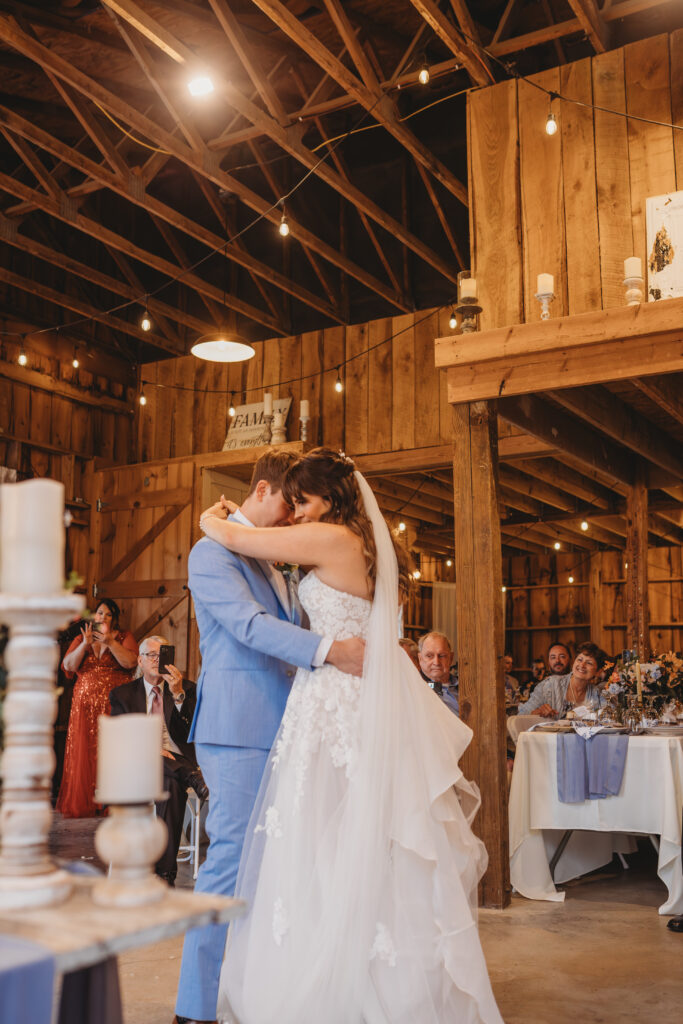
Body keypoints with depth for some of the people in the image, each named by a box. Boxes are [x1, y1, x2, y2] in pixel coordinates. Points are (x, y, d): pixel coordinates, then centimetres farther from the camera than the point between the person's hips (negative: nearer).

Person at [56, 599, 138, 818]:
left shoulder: (124, 637, 7)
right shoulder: (80, 639, 14)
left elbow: (131, 662, -11)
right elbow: (68, 665, 0)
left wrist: (109, 641, -18)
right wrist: (86, 644, -13)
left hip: (115, 704, -2)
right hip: (86, 705, 3)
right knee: (84, 753, 0)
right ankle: (82, 804, 6)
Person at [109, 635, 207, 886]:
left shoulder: (187, 689, 12)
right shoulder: (122, 693, 14)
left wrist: (178, 694, -16)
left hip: (177, 759, 0)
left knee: (172, 786, -35)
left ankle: (166, 871, -31)